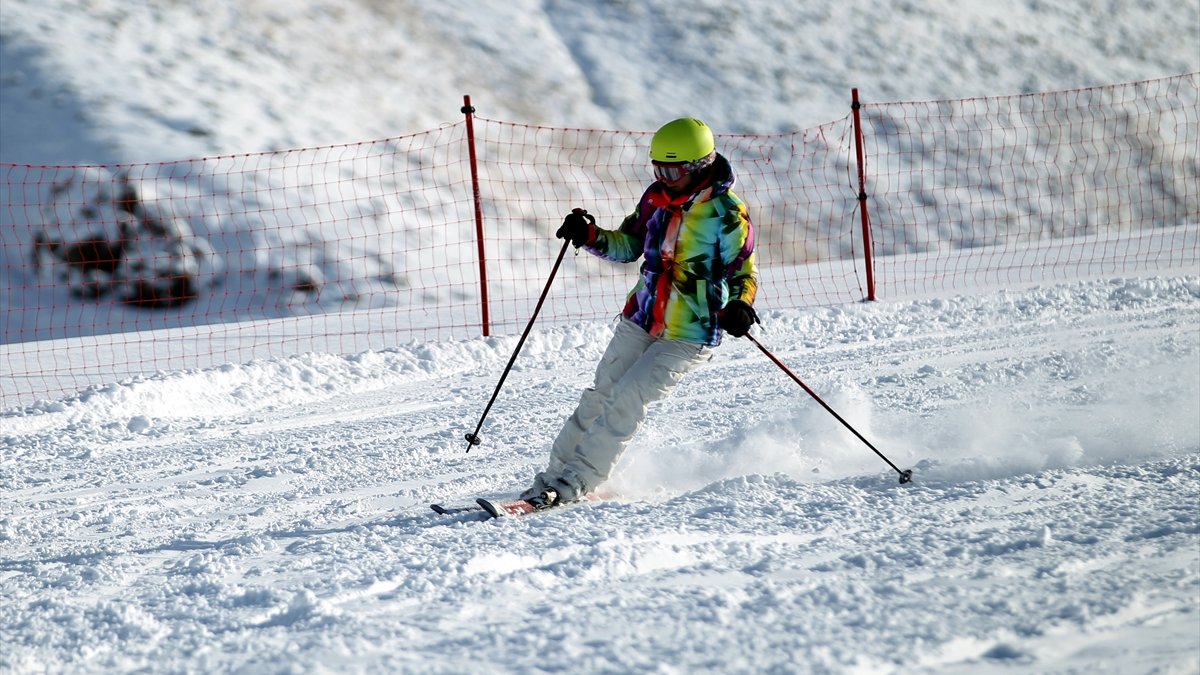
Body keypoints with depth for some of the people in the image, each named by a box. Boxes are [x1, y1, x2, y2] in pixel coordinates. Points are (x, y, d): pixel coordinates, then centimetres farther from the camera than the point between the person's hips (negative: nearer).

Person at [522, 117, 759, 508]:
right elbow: (629, 246, 14)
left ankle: (571, 485, -11)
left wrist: (739, 306, -33)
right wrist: (590, 237, -4)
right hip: (640, 319, 6)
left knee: (627, 401, -14)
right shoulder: (657, 197, 4)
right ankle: (552, 477, 12)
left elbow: (743, 274, -11)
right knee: (601, 395, 5)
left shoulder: (726, 213, -14)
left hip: (689, 335, -6)